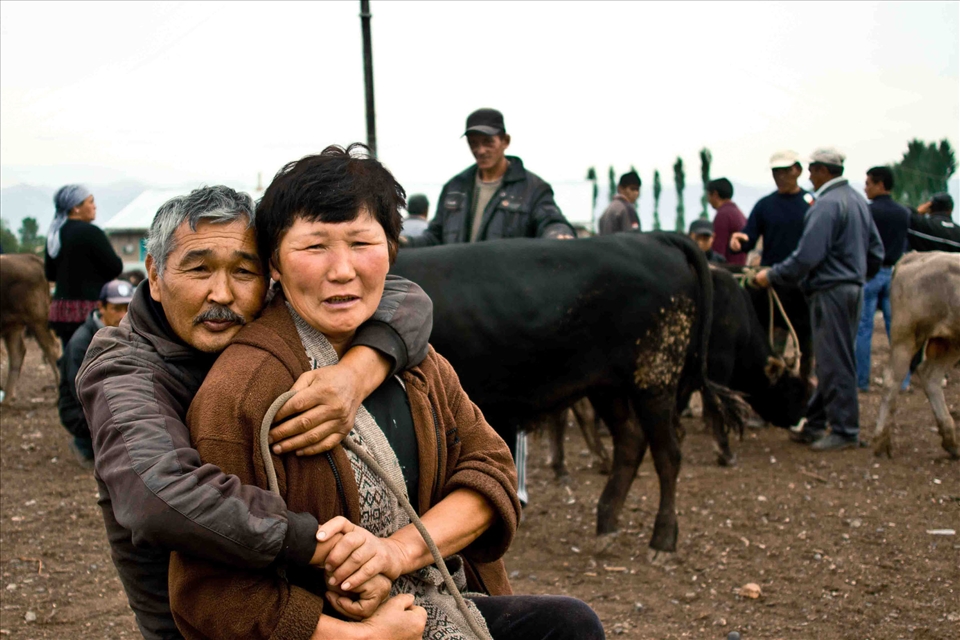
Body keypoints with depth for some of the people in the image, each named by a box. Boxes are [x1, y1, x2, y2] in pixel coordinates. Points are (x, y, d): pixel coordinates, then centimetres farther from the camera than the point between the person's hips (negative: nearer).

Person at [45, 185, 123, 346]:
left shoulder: (54, 234, 10)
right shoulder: (90, 232, -13)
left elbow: (50, 274, 18)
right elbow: (116, 267, -10)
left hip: (60, 308, 8)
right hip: (88, 310, -8)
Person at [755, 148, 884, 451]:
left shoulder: (827, 204, -16)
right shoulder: (858, 200, 15)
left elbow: (807, 256, -21)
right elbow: (876, 251, 19)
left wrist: (772, 275, -12)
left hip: (831, 290, -10)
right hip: (853, 288, 10)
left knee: (834, 362, -5)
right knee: (830, 360, 13)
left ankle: (844, 431, 0)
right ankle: (815, 424, 20)